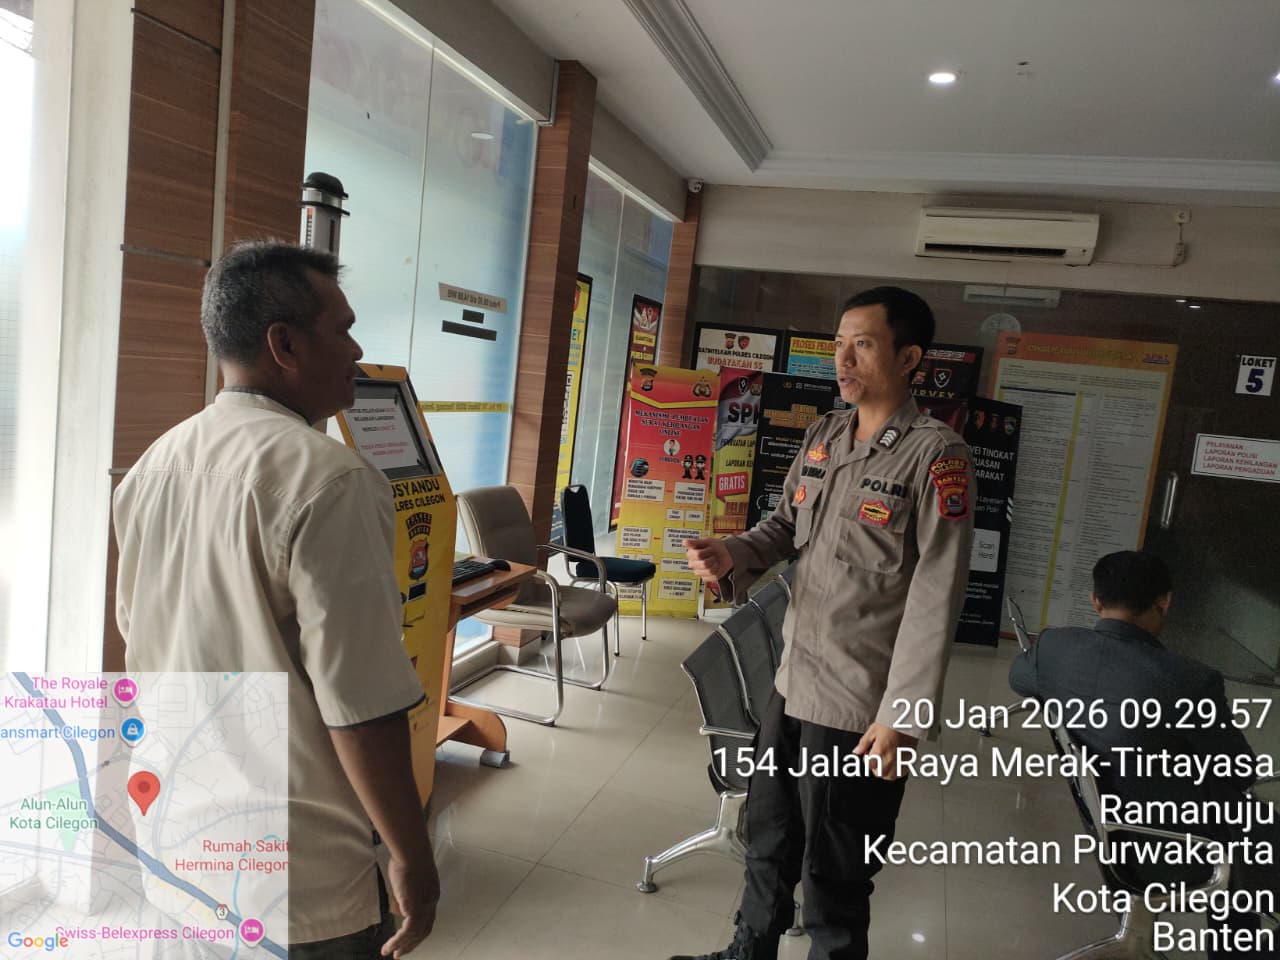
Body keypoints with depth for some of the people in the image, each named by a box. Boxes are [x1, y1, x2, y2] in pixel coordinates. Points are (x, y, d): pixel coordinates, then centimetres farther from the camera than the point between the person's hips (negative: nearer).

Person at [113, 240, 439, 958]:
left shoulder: (152, 466, 1)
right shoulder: (328, 480, -24)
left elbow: (137, 631, 13)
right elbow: (362, 707, -25)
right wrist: (413, 859, -13)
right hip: (297, 884, -7)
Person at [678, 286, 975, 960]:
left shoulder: (935, 455, -14)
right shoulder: (823, 436, 6)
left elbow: (936, 596, -17)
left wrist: (901, 717, -19)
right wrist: (732, 556, -6)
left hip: (859, 707, -7)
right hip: (791, 682, 7)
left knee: (833, 877, 10)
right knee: (767, 840, 24)